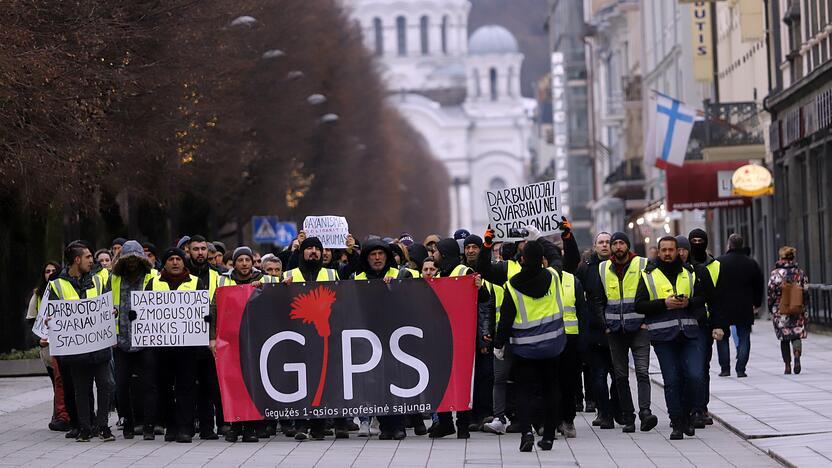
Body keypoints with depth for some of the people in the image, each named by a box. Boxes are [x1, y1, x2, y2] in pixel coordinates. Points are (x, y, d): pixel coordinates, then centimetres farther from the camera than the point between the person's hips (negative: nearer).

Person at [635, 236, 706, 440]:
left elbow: (701, 299, 16)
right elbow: (639, 305, -1)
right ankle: (677, 423, 7)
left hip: (688, 333, 2)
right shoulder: (649, 275, 4)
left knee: (695, 376, -9)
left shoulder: (689, 273, 12)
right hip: (663, 335, -2)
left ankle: (686, 414, 13)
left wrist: (688, 302, -6)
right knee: (672, 380, -1)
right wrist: (664, 303, -14)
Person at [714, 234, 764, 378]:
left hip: (723, 308, -1)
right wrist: (756, 303, 19)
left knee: (722, 339, 10)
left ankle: (725, 368, 9)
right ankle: (741, 369, 0)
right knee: (744, 338, 7)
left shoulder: (719, 262, -7)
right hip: (745, 309, 1)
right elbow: (759, 285, 9)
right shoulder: (751, 264, 2)